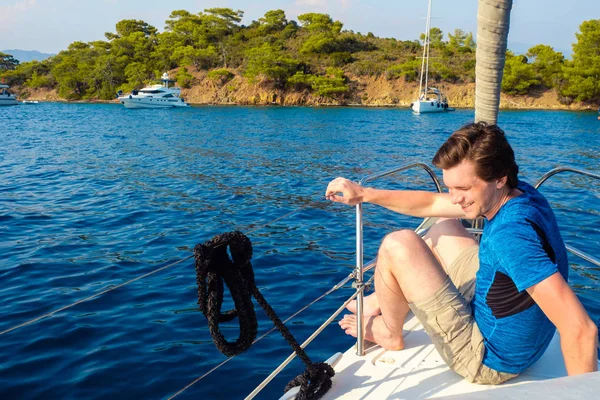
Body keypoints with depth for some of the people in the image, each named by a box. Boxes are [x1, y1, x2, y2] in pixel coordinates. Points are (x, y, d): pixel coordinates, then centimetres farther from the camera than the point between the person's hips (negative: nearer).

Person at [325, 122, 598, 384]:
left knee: (398, 246, -13)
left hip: (488, 359, -9)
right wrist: (365, 194, -1)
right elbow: (431, 204, 2)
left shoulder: (512, 235, -35)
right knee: (444, 228, 21)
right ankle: (384, 302, 34)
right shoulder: (519, 194, -7)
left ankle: (390, 334, 15)